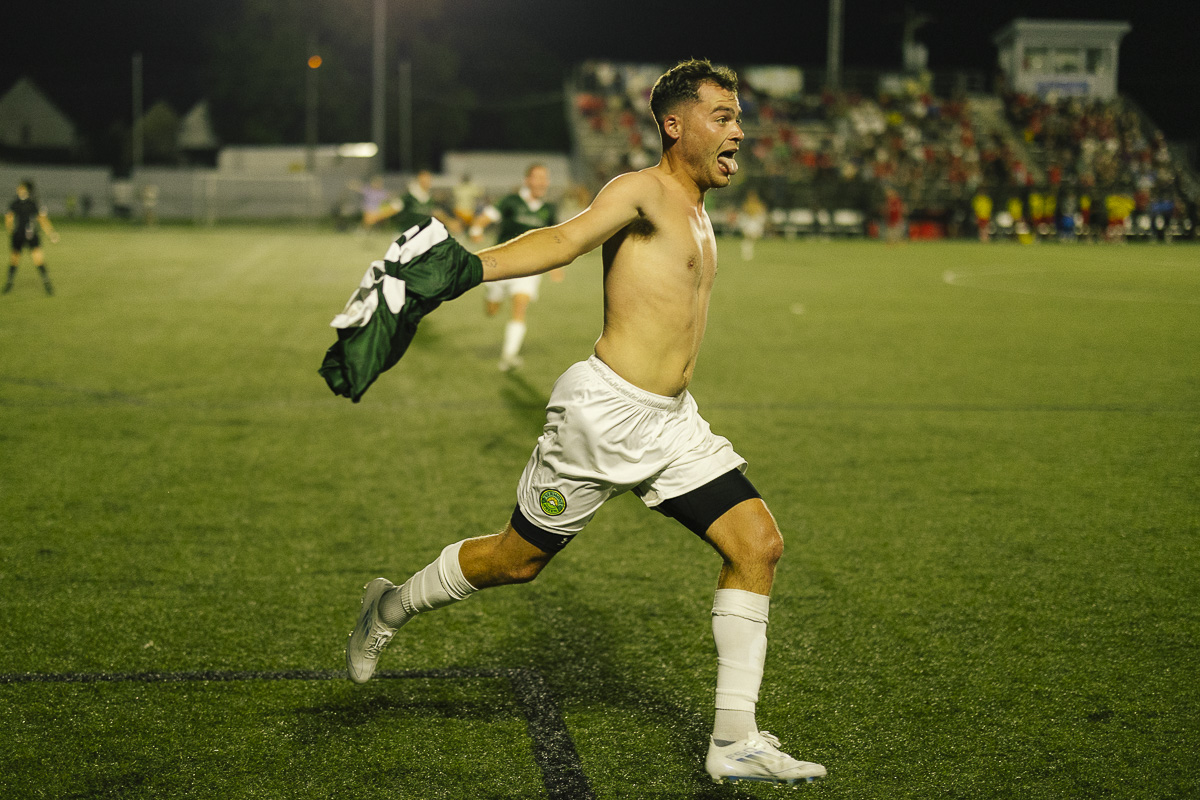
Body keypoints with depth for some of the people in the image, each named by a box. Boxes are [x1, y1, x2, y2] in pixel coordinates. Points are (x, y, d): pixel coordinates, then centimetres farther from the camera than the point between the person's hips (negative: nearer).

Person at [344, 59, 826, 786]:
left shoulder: (696, 212, 16)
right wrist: (469, 267, -43)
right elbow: (568, 239, -28)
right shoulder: (644, 191, -12)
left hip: (671, 420, 8)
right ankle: (391, 608, 33)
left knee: (758, 544, -4)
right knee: (520, 559, 5)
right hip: (604, 412, -8)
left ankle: (735, 742, 1)